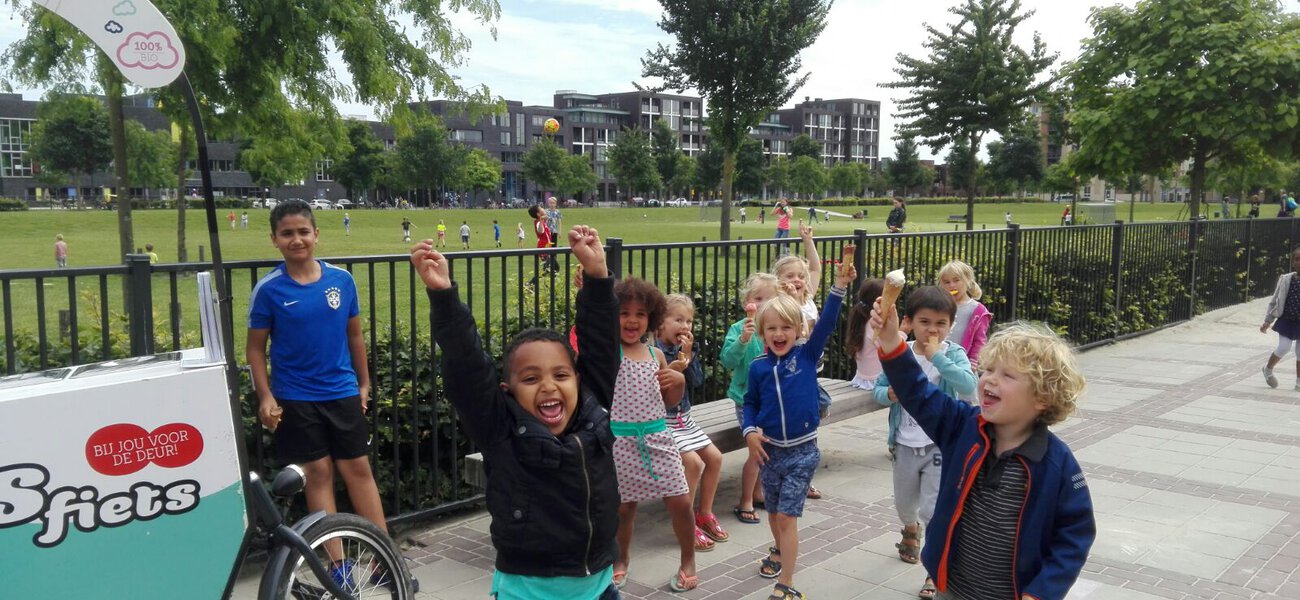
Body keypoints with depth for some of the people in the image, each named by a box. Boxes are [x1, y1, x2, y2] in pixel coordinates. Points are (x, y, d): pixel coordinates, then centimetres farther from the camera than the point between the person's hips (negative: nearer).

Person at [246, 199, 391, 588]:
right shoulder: (268, 289, -8)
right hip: (296, 398, -2)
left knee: (358, 469, 6)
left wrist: (364, 383, 11)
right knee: (318, 473, 3)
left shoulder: (342, 279, -2)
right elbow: (255, 348, -2)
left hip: (343, 392, 2)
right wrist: (265, 397, -10)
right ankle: (338, 563, 12)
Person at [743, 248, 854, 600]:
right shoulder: (758, 367, -3)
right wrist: (750, 430, -8)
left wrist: (840, 285, -32)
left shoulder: (807, 355, -9)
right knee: (774, 511, 21)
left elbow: (826, 323, -21)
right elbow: (751, 402, 9)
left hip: (802, 451, -3)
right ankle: (779, 550, 51)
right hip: (770, 449, 4)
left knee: (787, 516, -7)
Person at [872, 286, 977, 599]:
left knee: (934, 509, -7)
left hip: (941, 445, -4)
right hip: (905, 444, 4)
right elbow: (878, 389, 3)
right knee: (904, 503, 23)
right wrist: (889, 394, -19)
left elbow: (968, 386, -30)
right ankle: (911, 531, 57)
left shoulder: (953, 354, -13)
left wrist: (937, 356, -30)